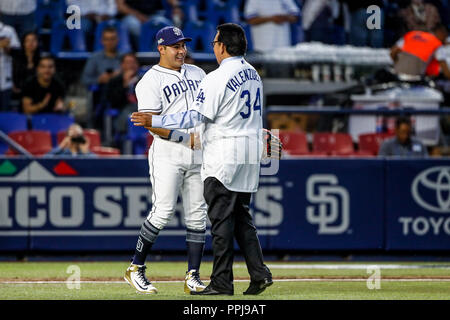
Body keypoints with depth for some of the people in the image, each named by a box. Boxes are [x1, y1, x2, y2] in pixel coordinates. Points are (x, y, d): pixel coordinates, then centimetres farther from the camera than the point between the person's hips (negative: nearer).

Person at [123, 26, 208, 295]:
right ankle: (136, 268, -2)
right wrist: (187, 139, -19)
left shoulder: (197, 73, 17)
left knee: (197, 215, 2)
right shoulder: (151, 81, -4)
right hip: (167, 154, -6)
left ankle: (193, 278, 5)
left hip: (198, 154, 6)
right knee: (163, 211, -15)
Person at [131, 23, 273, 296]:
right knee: (242, 218, 13)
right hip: (251, 154, 8)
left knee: (221, 219, -4)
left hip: (224, 156, -8)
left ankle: (222, 282, -3)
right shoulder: (253, 74, 11)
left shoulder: (217, 78, -16)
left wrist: (154, 121, -15)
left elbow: (195, 117, -18)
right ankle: (259, 274, 4)